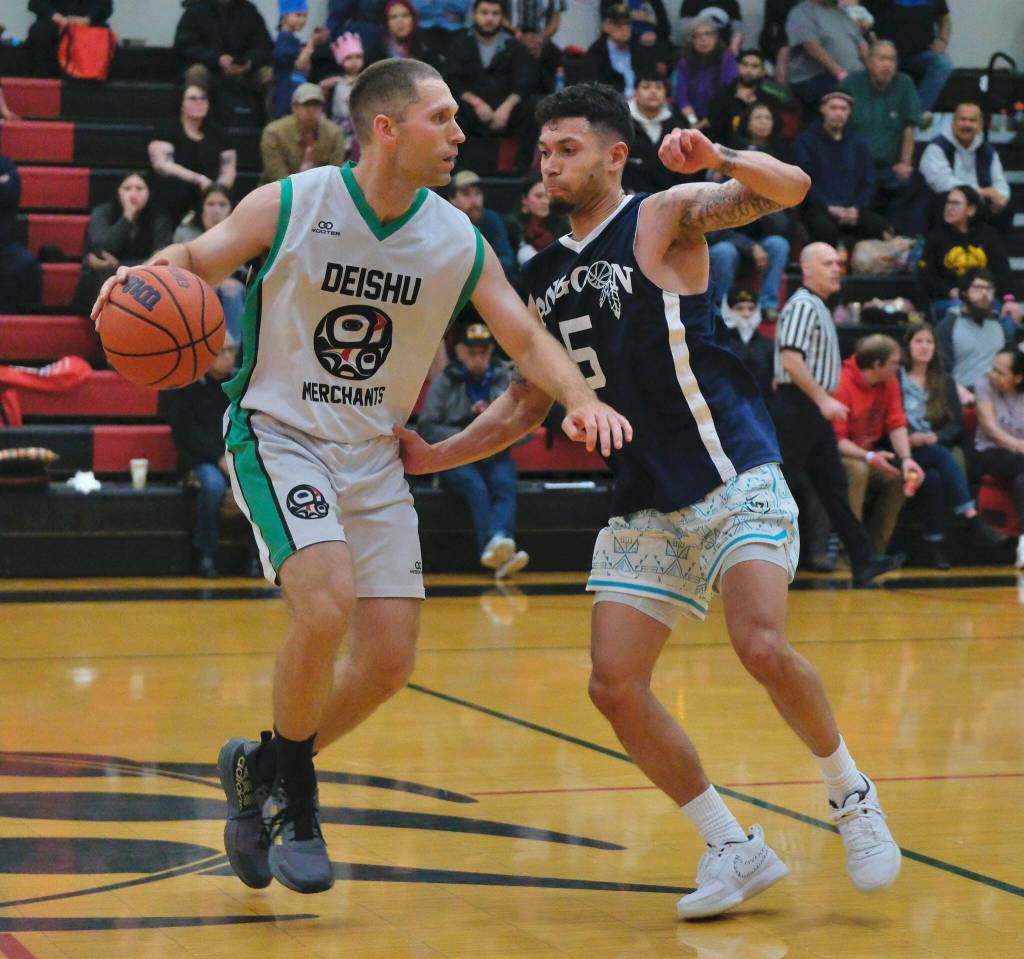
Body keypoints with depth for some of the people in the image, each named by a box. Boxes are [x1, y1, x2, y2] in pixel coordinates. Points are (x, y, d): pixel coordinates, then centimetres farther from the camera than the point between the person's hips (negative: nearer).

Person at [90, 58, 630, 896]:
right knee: (327, 601, -27)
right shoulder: (287, 207, -14)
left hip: (373, 455, 5)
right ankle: (292, 793, -2)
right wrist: (146, 277, -25)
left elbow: (526, 338, 1)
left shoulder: (458, 242, -4)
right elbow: (196, 259, -2)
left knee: (390, 660, 0)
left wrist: (582, 400, -18)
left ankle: (262, 767, 26)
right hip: (277, 437, -5)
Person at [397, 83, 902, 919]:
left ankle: (851, 796, 4)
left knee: (763, 647, -23)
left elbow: (789, 190, -21)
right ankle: (734, 850, 10)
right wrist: (432, 456, 9)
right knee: (615, 686, -5)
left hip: (735, 480, -6)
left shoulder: (665, 217, -5)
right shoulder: (546, 277, 13)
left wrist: (718, 159, -40)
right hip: (646, 503, 7)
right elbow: (526, 403, 20)